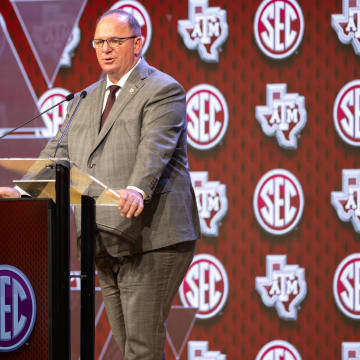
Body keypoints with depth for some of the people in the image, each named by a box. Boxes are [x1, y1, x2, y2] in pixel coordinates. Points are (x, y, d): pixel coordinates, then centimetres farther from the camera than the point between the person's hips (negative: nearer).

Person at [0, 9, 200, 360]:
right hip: (105, 245, 8)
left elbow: (154, 148, -21)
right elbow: (58, 152, 15)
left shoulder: (163, 90, -4)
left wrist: (137, 190, -39)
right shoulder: (85, 100, 20)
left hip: (151, 240, -8)